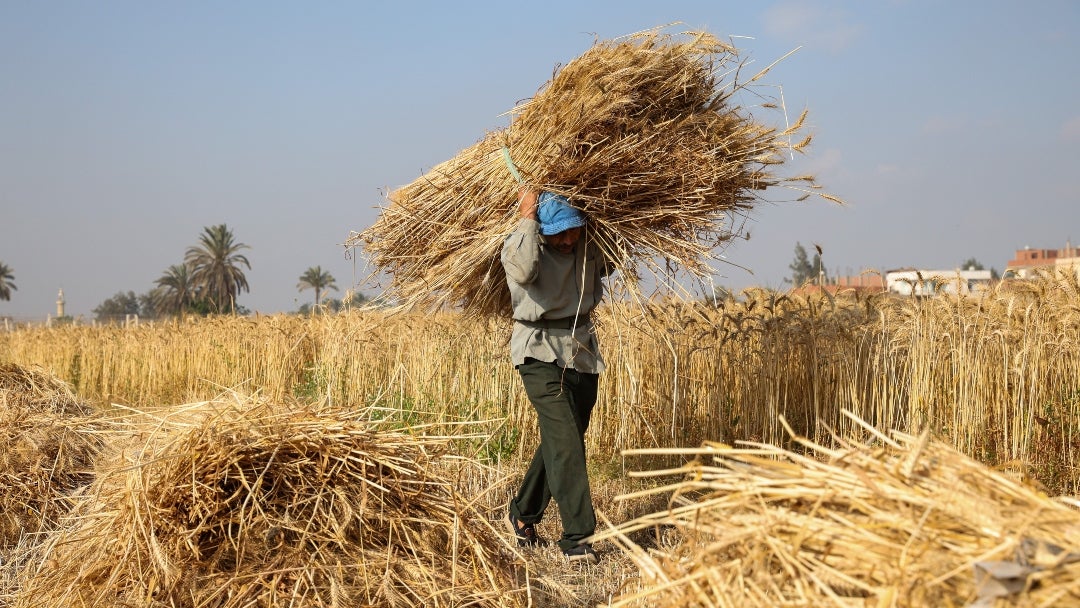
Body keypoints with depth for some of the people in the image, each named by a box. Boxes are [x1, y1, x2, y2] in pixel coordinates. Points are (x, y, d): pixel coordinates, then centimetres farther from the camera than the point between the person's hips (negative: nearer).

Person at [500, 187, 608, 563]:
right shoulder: (519, 246, -11)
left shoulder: (589, 247, 4)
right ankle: (577, 537, -15)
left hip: (582, 350, 6)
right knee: (565, 442, -16)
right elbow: (525, 270, -33)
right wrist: (527, 218, -24)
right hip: (540, 351, -6)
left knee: (559, 442, 13)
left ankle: (522, 515, 32)